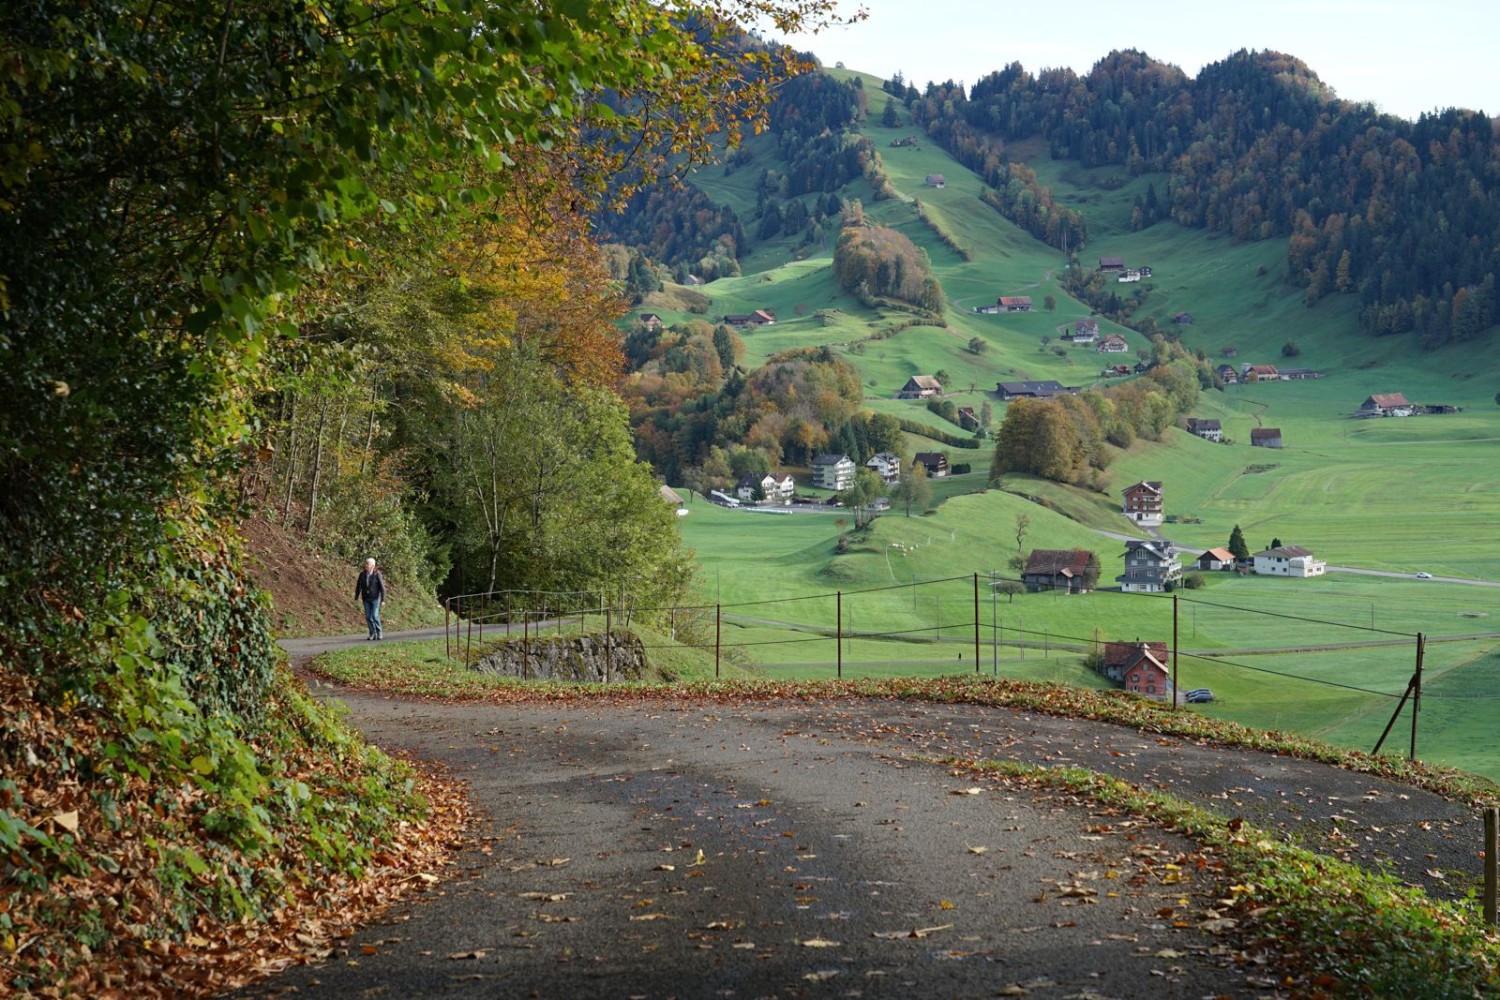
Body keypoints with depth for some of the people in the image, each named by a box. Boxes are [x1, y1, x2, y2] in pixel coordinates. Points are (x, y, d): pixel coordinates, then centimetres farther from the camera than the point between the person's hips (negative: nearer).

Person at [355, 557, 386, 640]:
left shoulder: (377, 574, -14)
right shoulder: (362, 574, -5)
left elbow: (382, 587, -11)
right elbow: (358, 586, 2)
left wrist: (383, 599, -12)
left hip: (375, 598, -4)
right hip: (366, 599, 4)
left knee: (375, 615, -11)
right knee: (368, 617, 2)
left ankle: (379, 633, 6)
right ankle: (372, 634, 10)